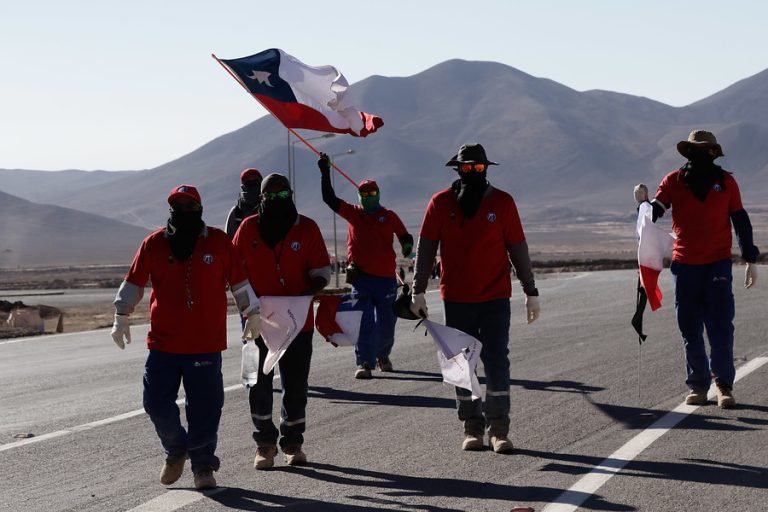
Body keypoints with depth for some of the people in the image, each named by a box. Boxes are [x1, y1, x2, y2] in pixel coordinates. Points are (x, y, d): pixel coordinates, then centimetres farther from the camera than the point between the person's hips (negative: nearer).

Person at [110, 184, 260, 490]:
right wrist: (121, 317, 5)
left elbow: (239, 281, 9)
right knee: (157, 404, 0)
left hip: (206, 344, -1)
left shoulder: (218, 242, 2)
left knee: (204, 409, 0)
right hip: (162, 342, 1)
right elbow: (134, 282, 11)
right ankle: (176, 451, 26)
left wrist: (252, 315, 12)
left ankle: (203, 466, 15)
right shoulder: (154, 244, 4)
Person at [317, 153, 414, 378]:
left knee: (386, 322, 10)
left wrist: (407, 246, -19)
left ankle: (383, 355, 33)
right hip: (361, 276, -1)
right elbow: (329, 198, 5)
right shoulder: (353, 213, 8)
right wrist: (325, 172, -1)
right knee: (364, 322, -9)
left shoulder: (389, 216, 7)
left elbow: (404, 236, 5)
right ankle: (364, 363, -9)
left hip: (385, 277, 1)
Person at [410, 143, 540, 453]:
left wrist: (531, 292, 4)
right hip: (456, 300, 1)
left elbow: (517, 249, 4)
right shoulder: (441, 203, 1)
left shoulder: (502, 202, 0)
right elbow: (425, 248, 3)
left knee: (497, 362, -7)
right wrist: (418, 291, -3)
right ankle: (472, 428, 16)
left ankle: (499, 429, -1)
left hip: (495, 299, -1)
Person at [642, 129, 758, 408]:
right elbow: (654, 214, 1)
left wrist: (751, 261, 8)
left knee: (721, 327, -6)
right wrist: (643, 202, -22)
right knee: (690, 330, 3)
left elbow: (741, 221, 10)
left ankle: (724, 385, -1)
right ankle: (698, 385, 10)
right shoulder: (674, 181, 4)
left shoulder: (726, 182, 5)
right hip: (685, 265, 1)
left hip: (718, 265, -1)